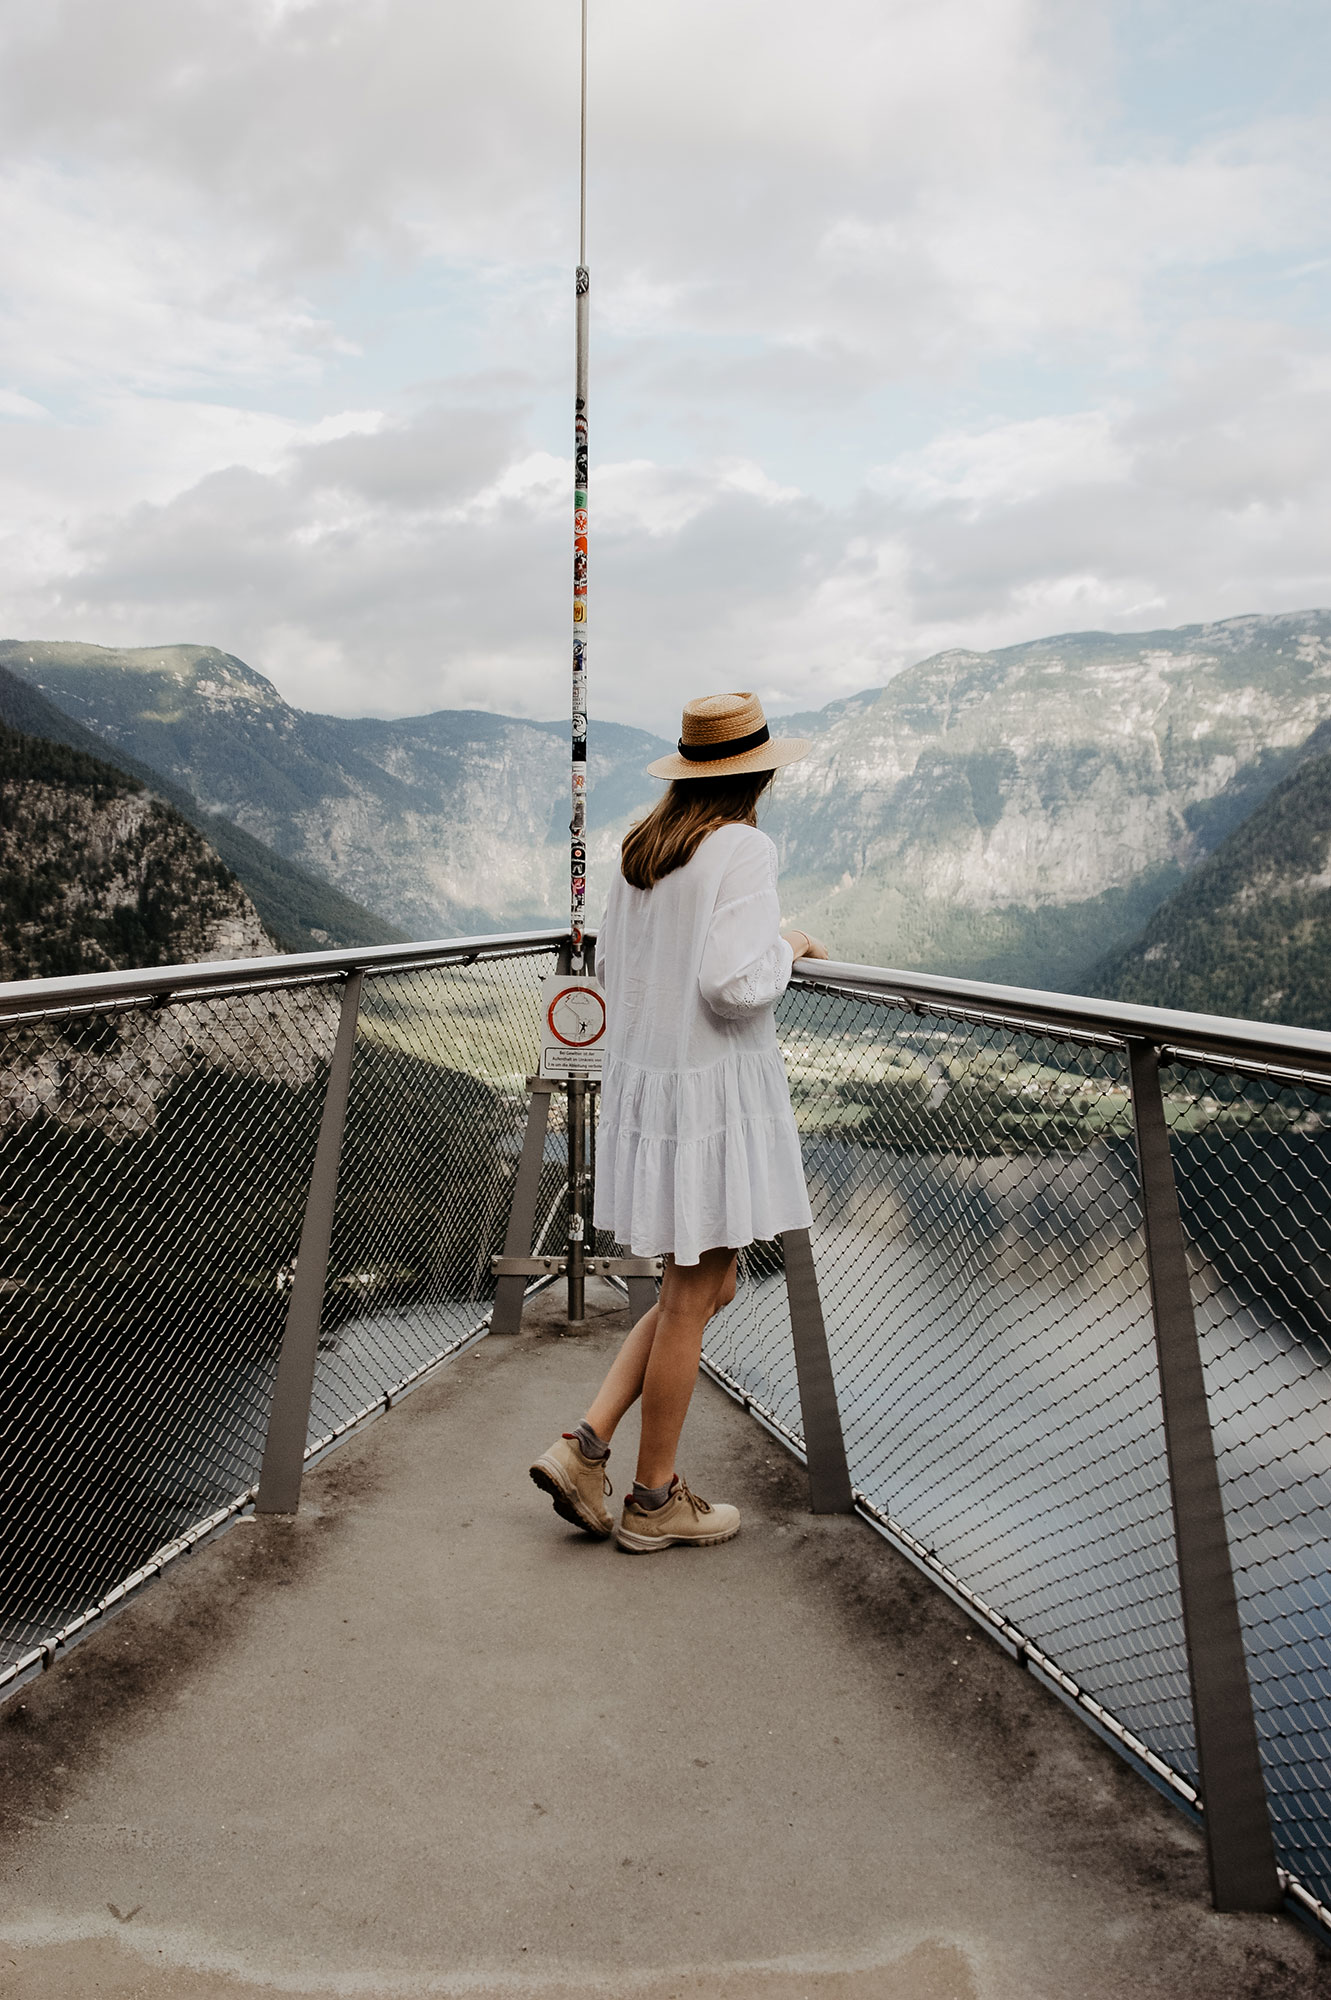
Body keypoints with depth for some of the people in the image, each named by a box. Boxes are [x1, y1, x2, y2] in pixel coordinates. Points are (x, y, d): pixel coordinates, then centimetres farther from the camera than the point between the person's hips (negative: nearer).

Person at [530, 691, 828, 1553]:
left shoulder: (644, 844, 9)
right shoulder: (745, 848, -15)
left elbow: (611, 968, 16)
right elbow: (736, 987, -24)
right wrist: (786, 948, -3)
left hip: (644, 1076, 8)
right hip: (714, 1087, -8)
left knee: (711, 1283, 20)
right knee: (691, 1298, 5)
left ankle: (586, 1448, 16)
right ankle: (655, 1501, 19)